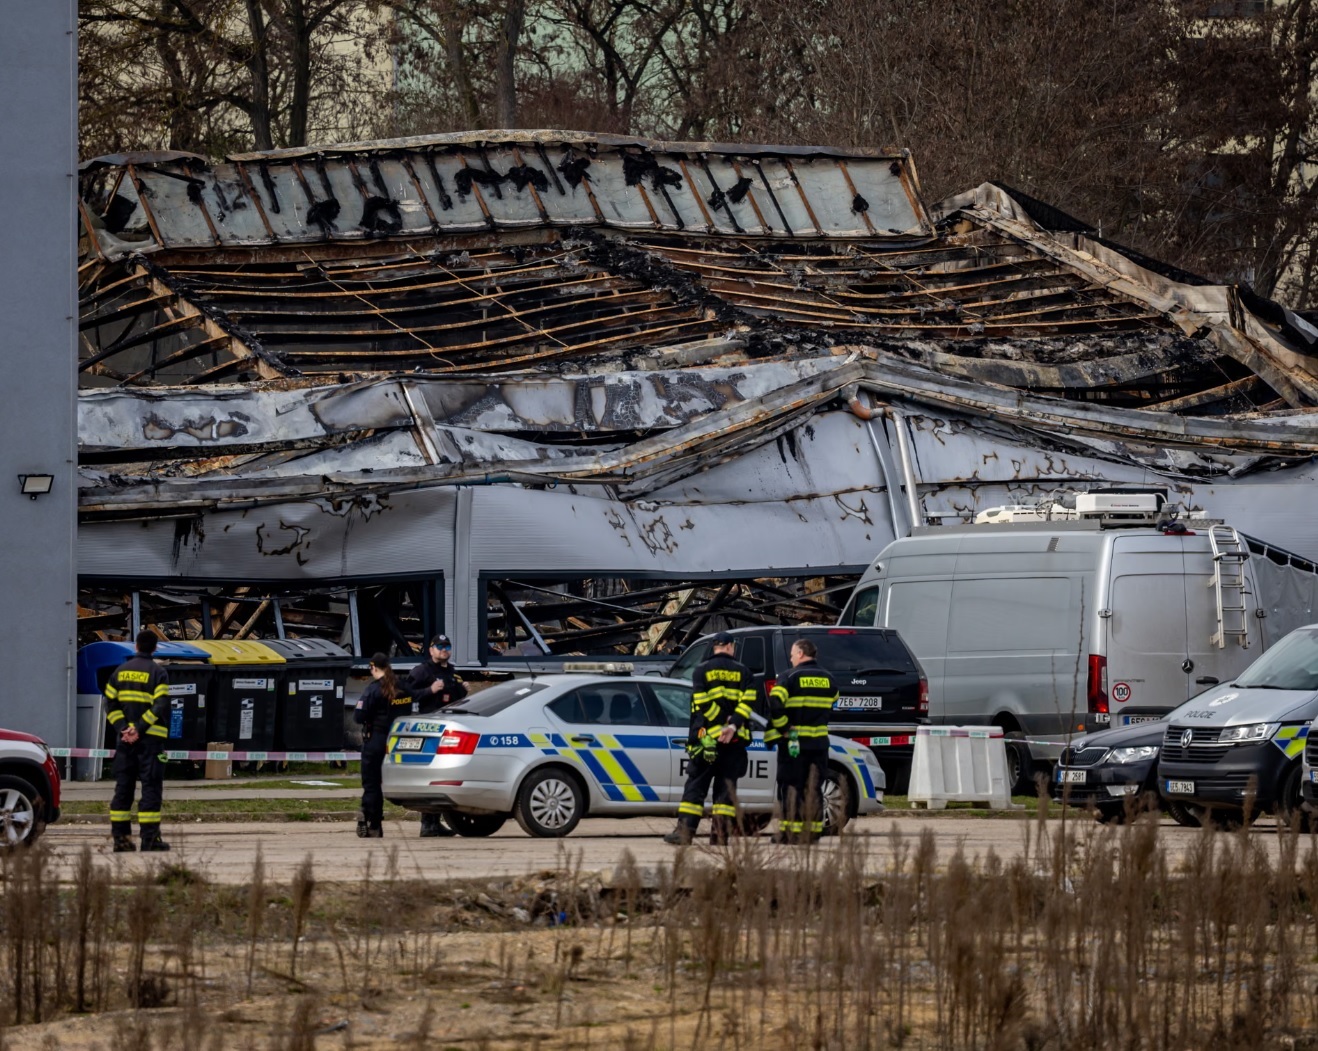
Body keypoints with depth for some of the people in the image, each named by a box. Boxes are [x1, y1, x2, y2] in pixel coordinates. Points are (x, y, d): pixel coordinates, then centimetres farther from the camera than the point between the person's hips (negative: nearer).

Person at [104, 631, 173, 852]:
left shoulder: (121, 671, 11)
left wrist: (123, 728, -4)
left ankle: (120, 836, 7)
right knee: (151, 787, -3)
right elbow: (160, 706, -16)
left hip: (125, 738, 4)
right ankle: (149, 837, -9)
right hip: (150, 739, -4)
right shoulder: (157, 673, -4)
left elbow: (110, 704, 5)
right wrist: (139, 728, -16)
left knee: (123, 787, 9)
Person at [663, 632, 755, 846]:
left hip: (707, 737, -2)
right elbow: (748, 701, -3)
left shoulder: (702, 670, 4)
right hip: (735, 740, 2)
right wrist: (733, 726, -13)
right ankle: (721, 832, 0)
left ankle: (685, 830, -7)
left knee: (696, 785, 0)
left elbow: (701, 703, -8)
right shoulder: (742, 671, 10)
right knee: (726, 786, 5)